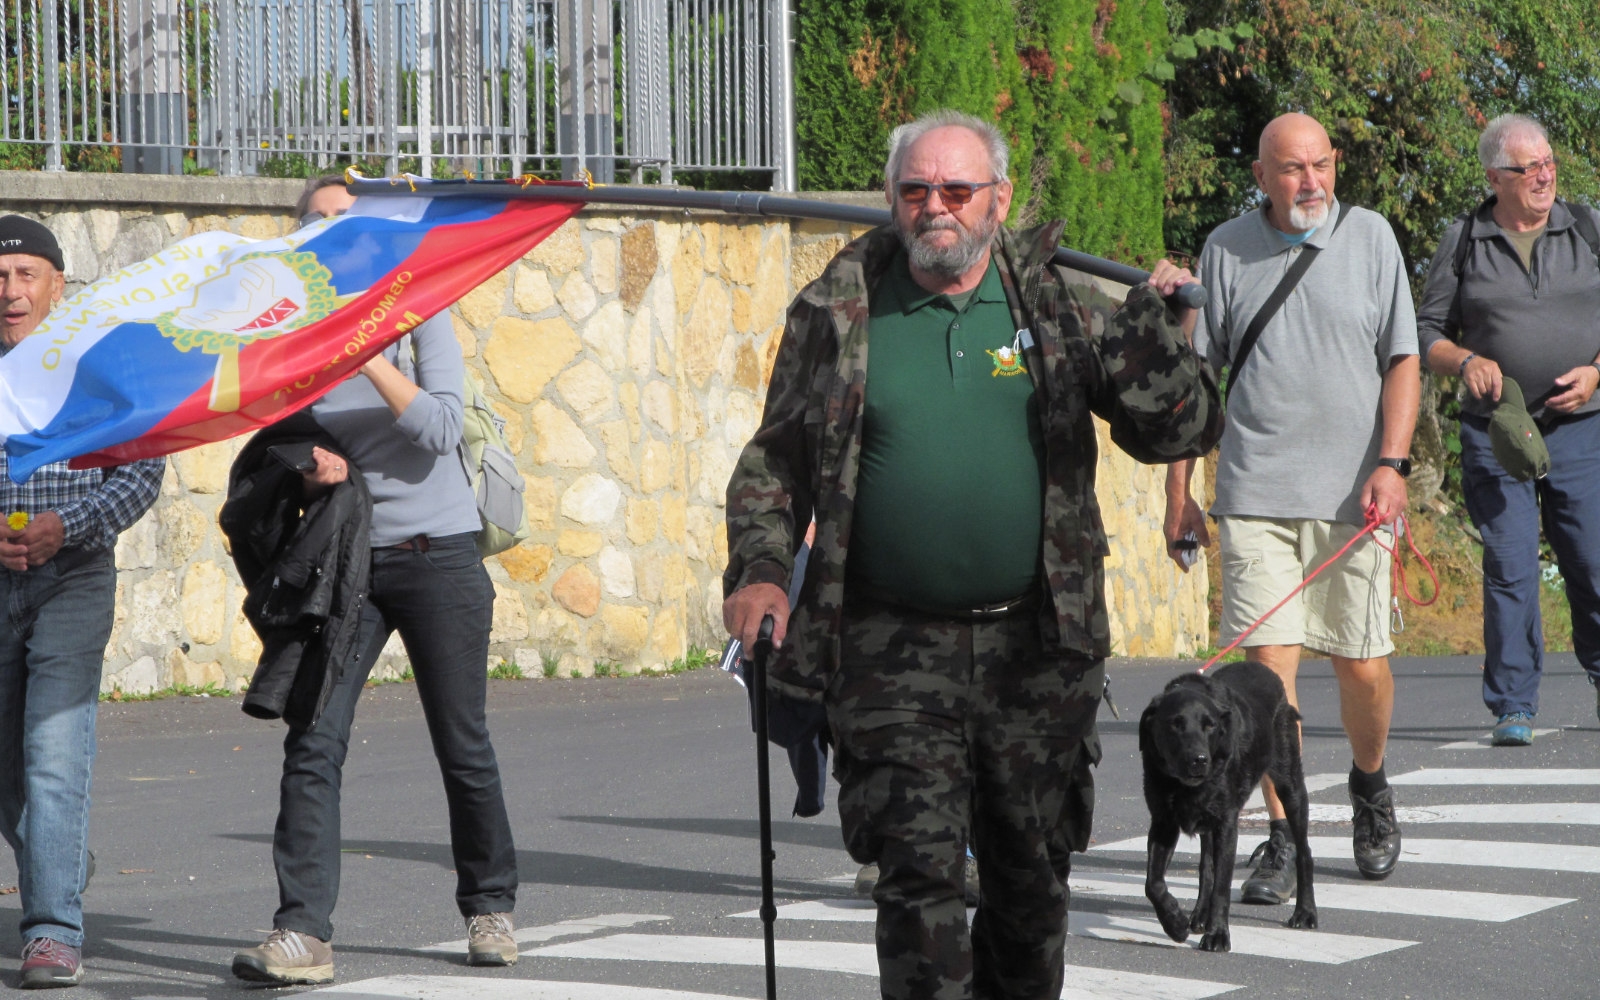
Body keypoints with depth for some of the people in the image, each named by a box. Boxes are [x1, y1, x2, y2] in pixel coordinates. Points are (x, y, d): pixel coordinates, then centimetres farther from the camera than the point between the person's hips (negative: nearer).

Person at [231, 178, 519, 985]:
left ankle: (490, 909, 23)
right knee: (312, 744, -10)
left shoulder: (416, 313, -2)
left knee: (463, 747, 5)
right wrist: (308, 464, -13)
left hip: (436, 551, -2)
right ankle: (302, 933, -13)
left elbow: (440, 427, -14)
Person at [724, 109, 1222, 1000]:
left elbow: (1176, 433, 2)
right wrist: (759, 568, -5)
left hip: (1036, 646, 2)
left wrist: (1158, 330, -15)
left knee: (1033, 874, 11)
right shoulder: (838, 314, 4)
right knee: (919, 867, -11)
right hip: (893, 651, -2)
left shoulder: (1061, 307, 5)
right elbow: (774, 460, 11)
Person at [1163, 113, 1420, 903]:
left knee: (1361, 663, 3)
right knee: (1270, 660, -9)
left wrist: (1391, 463, -9)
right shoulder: (1226, 249, 6)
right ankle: (1283, 838, -3)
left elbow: (1402, 359, 4)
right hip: (1254, 490, 0)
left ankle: (1369, 785, 33)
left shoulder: (1369, 237, 5)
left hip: (1351, 491, 0)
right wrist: (1177, 491, 7)